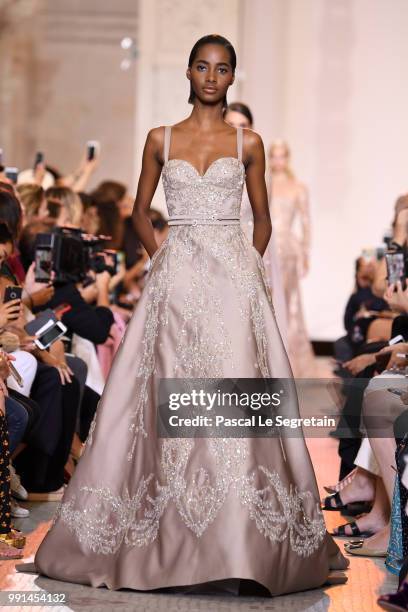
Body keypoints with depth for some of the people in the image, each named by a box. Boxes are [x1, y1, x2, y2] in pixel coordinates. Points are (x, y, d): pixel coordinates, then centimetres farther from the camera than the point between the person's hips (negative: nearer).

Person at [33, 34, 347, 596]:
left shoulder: (248, 143, 9)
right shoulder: (161, 140, 10)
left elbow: (262, 218, 15)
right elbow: (141, 211, 18)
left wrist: (250, 267, 4)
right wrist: (159, 257, 5)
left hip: (234, 280, -1)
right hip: (176, 281, 1)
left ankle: (241, 544, -5)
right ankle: (173, 542, 5)